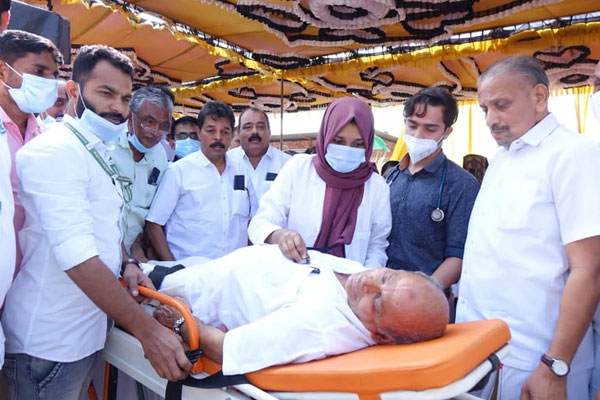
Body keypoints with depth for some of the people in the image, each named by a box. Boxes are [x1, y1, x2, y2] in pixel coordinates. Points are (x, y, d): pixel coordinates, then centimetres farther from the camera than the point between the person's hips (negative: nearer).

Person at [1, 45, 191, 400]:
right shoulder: (54, 152, -19)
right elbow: (76, 256, -29)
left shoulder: (101, 155, 10)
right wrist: (148, 330, -32)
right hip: (50, 343, -8)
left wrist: (124, 264, -1)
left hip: (89, 330, 8)